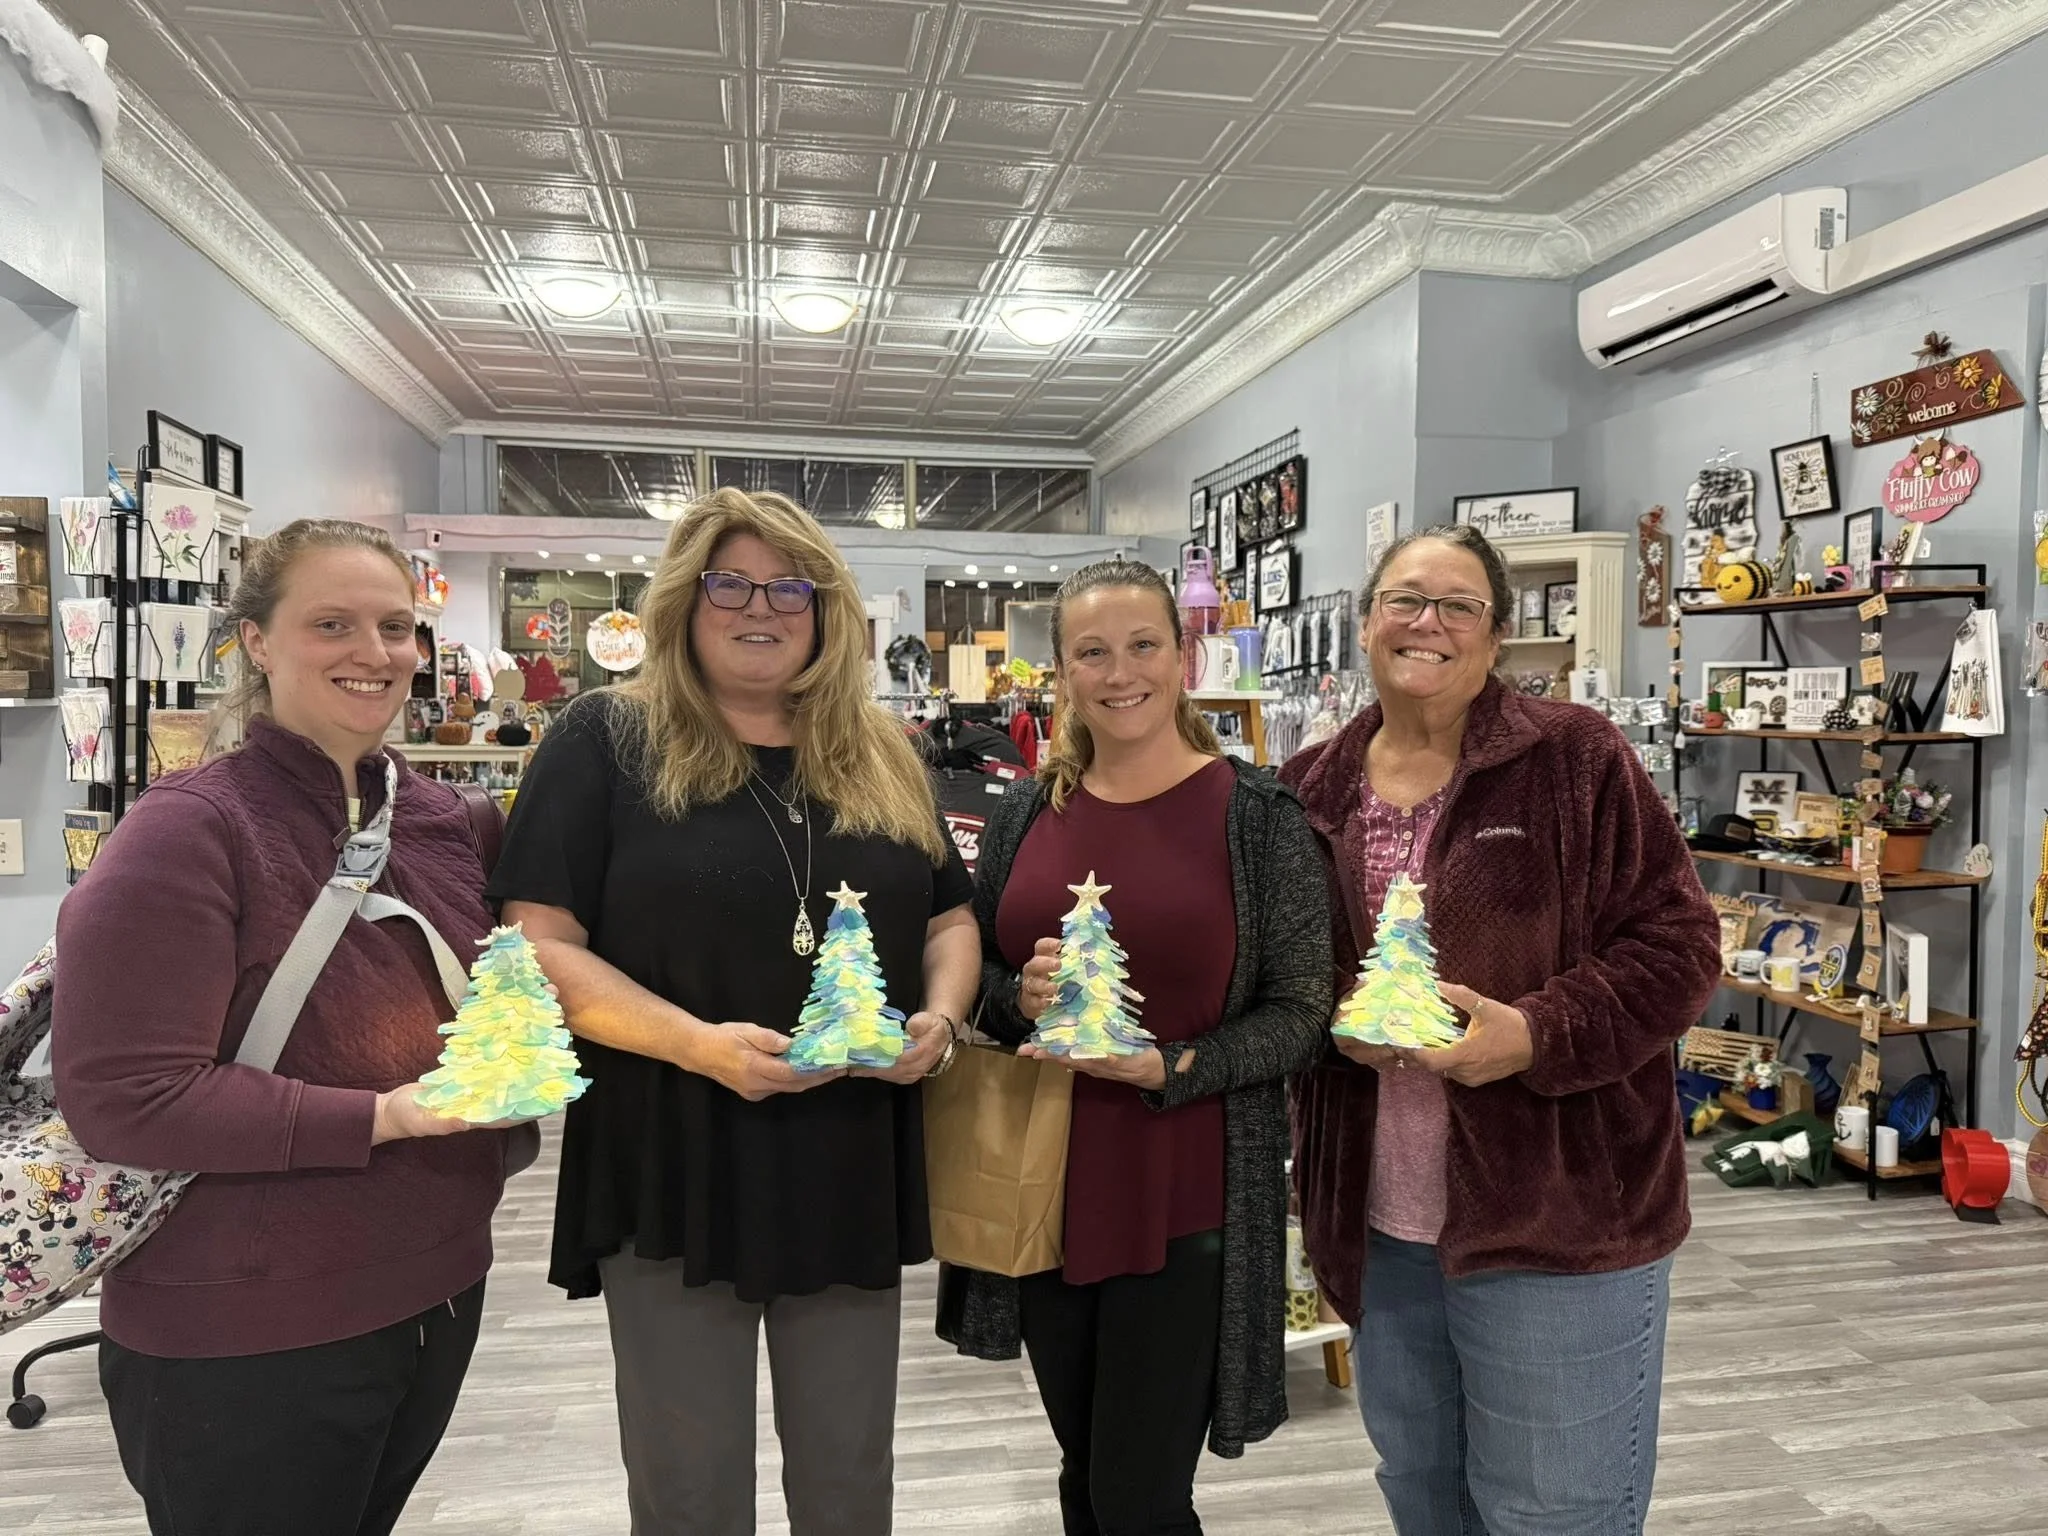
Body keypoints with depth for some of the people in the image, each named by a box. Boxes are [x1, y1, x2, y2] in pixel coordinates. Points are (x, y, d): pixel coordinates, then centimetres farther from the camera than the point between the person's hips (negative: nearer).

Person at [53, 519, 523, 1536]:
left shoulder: (441, 817, 3)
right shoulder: (186, 832, -17)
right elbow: (120, 1098, -22)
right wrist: (382, 1117, -25)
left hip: (438, 1293, 7)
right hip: (241, 1341, -6)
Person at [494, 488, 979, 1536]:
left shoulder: (881, 757, 8)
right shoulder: (608, 741, -5)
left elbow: (950, 920, 13)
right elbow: (540, 945, -11)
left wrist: (940, 1018, -8)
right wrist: (697, 1042, -24)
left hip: (854, 1173, 4)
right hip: (671, 1173, -3)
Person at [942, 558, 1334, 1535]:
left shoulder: (1257, 813, -9)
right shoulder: (1024, 815, 2)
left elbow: (1301, 1014, -8)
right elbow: (971, 978, 9)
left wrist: (1169, 1068, -21)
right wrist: (1023, 997, -13)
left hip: (1185, 1201, -4)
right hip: (1044, 1188, 4)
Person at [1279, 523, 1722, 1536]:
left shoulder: (1575, 759, -9)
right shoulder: (1311, 790, 4)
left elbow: (1676, 943, -10)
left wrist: (1534, 1037, -23)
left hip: (1560, 1219, -4)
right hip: (1378, 1222, 5)